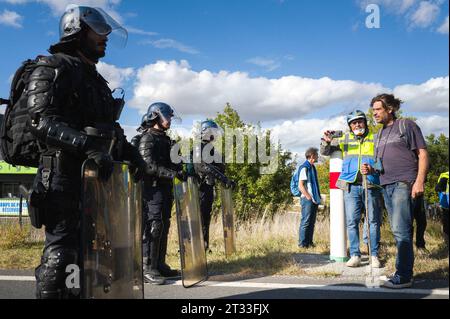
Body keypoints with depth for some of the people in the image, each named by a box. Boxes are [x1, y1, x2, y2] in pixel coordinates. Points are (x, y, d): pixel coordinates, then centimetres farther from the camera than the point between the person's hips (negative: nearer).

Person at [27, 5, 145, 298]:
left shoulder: (95, 79, 23)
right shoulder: (53, 68, -4)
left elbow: (109, 127, 28)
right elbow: (43, 121, -19)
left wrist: (128, 151, 11)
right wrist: (88, 145, -30)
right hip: (64, 176, -9)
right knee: (61, 247, -9)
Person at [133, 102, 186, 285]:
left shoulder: (165, 139, 20)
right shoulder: (147, 139, -9)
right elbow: (150, 166, -20)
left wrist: (182, 171, 9)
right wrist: (174, 174, -25)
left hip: (165, 189, 9)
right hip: (152, 189, -9)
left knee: (163, 227, 11)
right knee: (152, 227, -11)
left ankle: (160, 265, 20)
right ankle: (148, 269, -7)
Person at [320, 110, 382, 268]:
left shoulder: (375, 138, 8)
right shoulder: (344, 139, 13)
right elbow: (325, 152, 16)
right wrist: (327, 142, -6)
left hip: (371, 185, -1)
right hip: (351, 186, 1)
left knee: (373, 221, 3)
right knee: (352, 221, 0)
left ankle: (374, 255, 11)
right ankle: (355, 255, 7)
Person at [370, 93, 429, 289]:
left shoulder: (406, 126, 1)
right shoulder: (380, 134, 21)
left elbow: (423, 154, -4)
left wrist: (419, 181, -15)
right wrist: (372, 169, 5)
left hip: (403, 184, -7)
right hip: (387, 185, 7)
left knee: (400, 229, -12)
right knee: (399, 230, 8)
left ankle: (403, 276, -8)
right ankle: (405, 272, 15)